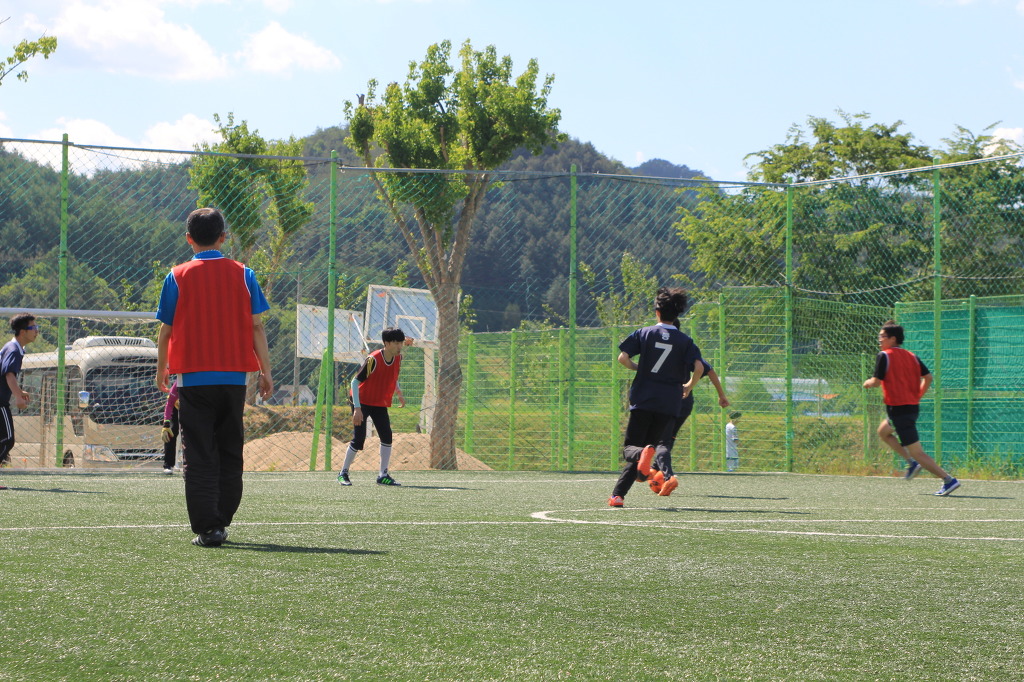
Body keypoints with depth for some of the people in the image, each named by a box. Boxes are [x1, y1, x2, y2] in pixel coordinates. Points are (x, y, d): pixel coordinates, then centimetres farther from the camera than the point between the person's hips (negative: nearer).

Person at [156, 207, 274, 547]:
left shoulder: (177, 277, -2)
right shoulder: (242, 274, 2)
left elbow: (166, 330, 2)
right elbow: (256, 326, 0)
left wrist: (161, 370, 16)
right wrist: (265, 371, 6)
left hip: (194, 378, -2)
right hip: (233, 378, 2)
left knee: (199, 456, -1)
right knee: (230, 454, 14)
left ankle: (206, 527, -9)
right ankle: (221, 522, 15)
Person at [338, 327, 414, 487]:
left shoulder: (398, 358, -5)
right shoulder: (373, 360, -25)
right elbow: (355, 382, -24)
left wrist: (399, 393, 2)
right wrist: (357, 408, -28)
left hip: (380, 404, 6)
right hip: (363, 401, -6)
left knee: (387, 436, -5)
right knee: (359, 439, -9)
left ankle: (383, 476, 2)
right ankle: (343, 473, 8)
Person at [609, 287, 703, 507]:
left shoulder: (644, 334, 3)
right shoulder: (685, 341, 5)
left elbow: (623, 358, -6)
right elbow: (699, 367, -7)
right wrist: (689, 386, 12)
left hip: (643, 399, -1)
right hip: (669, 404, 1)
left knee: (630, 448, 6)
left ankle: (642, 453, -34)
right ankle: (618, 495, -4)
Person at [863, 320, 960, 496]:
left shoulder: (884, 356, -9)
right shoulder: (911, 356, 10)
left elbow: (876, 382, -15)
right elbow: (928, 377, 5)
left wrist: (868, 383, 7)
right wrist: (918, 396, 16)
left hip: (898, 408, -9)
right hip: (913, 406, 9)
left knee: (917, 453, -7)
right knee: (883, 431, 30)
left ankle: (948, 480, -14)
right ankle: (912, 463, 21)